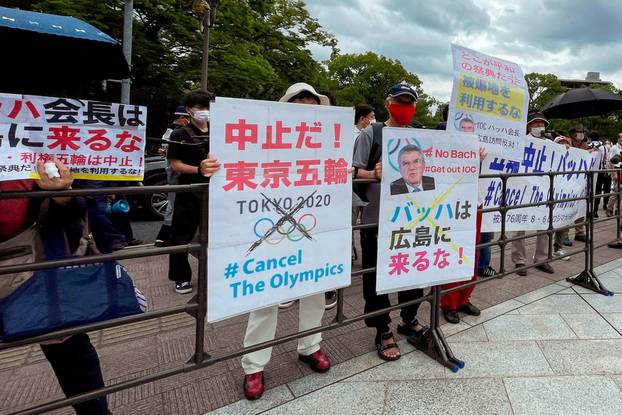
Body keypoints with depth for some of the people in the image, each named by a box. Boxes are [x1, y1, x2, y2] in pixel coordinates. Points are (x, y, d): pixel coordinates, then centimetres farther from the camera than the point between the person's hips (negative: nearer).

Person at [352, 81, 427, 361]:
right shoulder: (371, 133, -2)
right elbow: (355, 171, -9)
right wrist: (374, 174, -28)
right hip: (376, 218, -4)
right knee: (376, 276, 5)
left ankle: (409, 320, 38)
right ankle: (383, 332, 22)